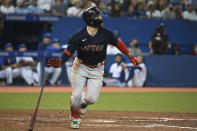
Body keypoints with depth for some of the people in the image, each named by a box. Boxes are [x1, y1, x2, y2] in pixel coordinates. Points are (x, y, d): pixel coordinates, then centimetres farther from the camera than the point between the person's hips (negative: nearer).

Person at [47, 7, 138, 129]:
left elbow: (118, 43, 1)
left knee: (91, 98, -7)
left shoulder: (106, 33, -14)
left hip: (97, 69, 1)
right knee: (76, 96, -5)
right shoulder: (79, 35, -19)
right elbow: (69, 50, -17)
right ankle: (75, 119, 20)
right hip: (80, 67, -1)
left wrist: (130, 56, 2)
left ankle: (84, 102, 31)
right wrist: (59, 62, -34)